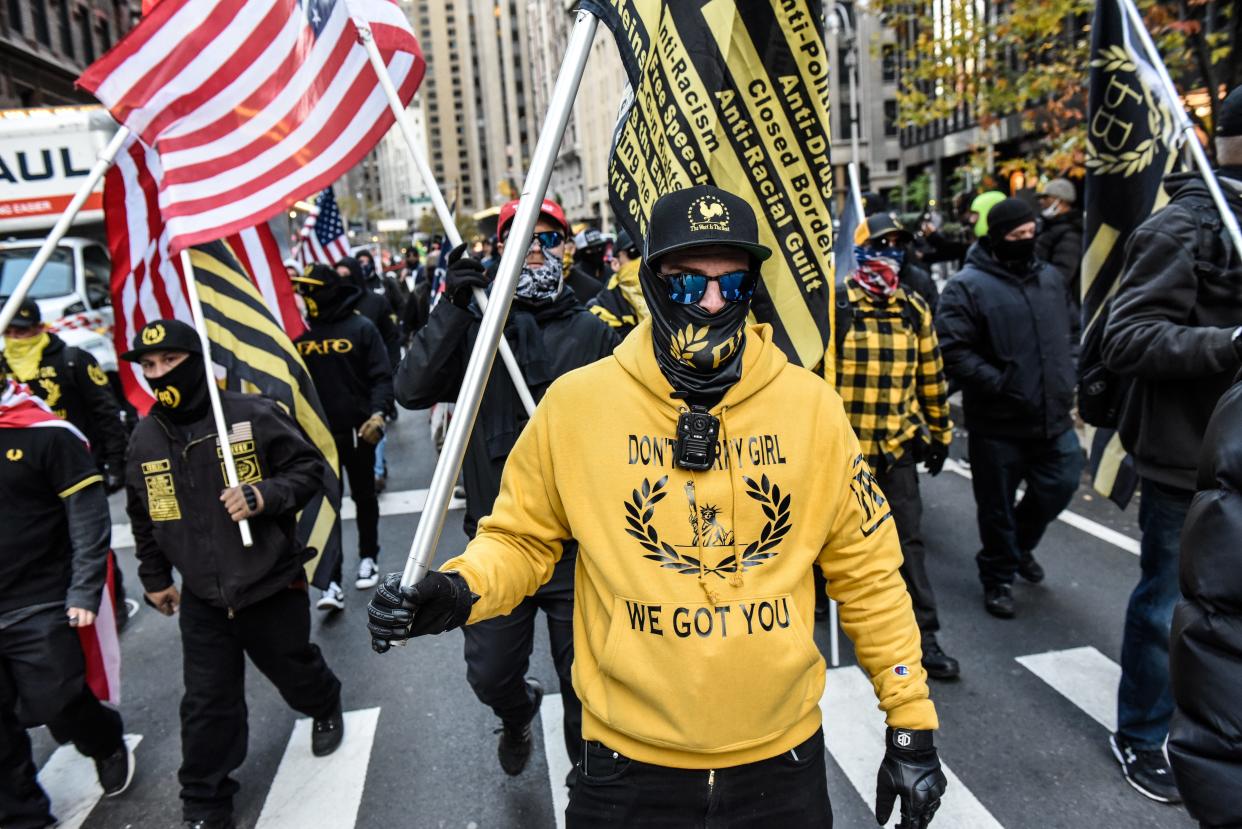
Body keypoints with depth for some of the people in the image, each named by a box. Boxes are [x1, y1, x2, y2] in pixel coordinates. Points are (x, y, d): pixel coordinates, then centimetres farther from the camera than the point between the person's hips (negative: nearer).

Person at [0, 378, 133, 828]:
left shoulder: (47, 433, -10)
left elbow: (88, 518, -9)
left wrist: (84, 593, -14)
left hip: (40, 607, -4)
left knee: (55, 705, 3)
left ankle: (108, 745, 34)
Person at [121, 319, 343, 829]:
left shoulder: (253, 414, -14)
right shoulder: (144, 438, 2)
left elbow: (308, 467, -7)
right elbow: (142, 516, 16)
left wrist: (265, 495, -25)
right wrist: (154, 577, 20)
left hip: (273, 588, -3)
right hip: (202, 600, 3)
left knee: (293, 672, 18)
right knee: (206, 707, 7)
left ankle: (326, 707, 52)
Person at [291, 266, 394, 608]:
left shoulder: (360, 327, -8)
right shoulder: (299, 330, 0)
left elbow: (382, 376, -10)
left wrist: (377, 413, -24)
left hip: (357, 429, -2)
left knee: (364, 496, 16)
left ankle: (368, 558, 35)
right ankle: (332, 582, 2)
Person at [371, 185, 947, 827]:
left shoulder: (811, 404, -7)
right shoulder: (575, 402, -11)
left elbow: (866, 569, 0)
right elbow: (522, 539, 2)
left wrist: (910, 720, 3)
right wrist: (458, 591, -18)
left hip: (783, 755, 2)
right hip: (628, 759, -1)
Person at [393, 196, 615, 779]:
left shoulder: (593, 333, 1)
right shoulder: (475, 329, 1)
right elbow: (411, 390, -14)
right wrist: (452, 309, -21)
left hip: (579, 545, 0)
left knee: (585, 685, 11)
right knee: (490, 675, 16)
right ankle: (518, 714, 51)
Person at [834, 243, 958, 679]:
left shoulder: (915, 307, 6)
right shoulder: (835, 304, -8)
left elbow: (931, 375, 13)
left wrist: (939, 431, 15)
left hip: (897, 446, 3)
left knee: (908, 540, 3)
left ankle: (924, 635, 10)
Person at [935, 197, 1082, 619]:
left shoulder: (1050, 277, 10)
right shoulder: (967, 286, -12)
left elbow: (1067, 335, 22)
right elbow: (953, 351, -19)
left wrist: (1067, 378, 9)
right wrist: (1001, 384, -23)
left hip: (1053, 416, 6)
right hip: (998, 424, -6)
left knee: (1061, 484, 13)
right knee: (998, 505, 7)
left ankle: (1020, 545, 41)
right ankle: (998, 576, 29)